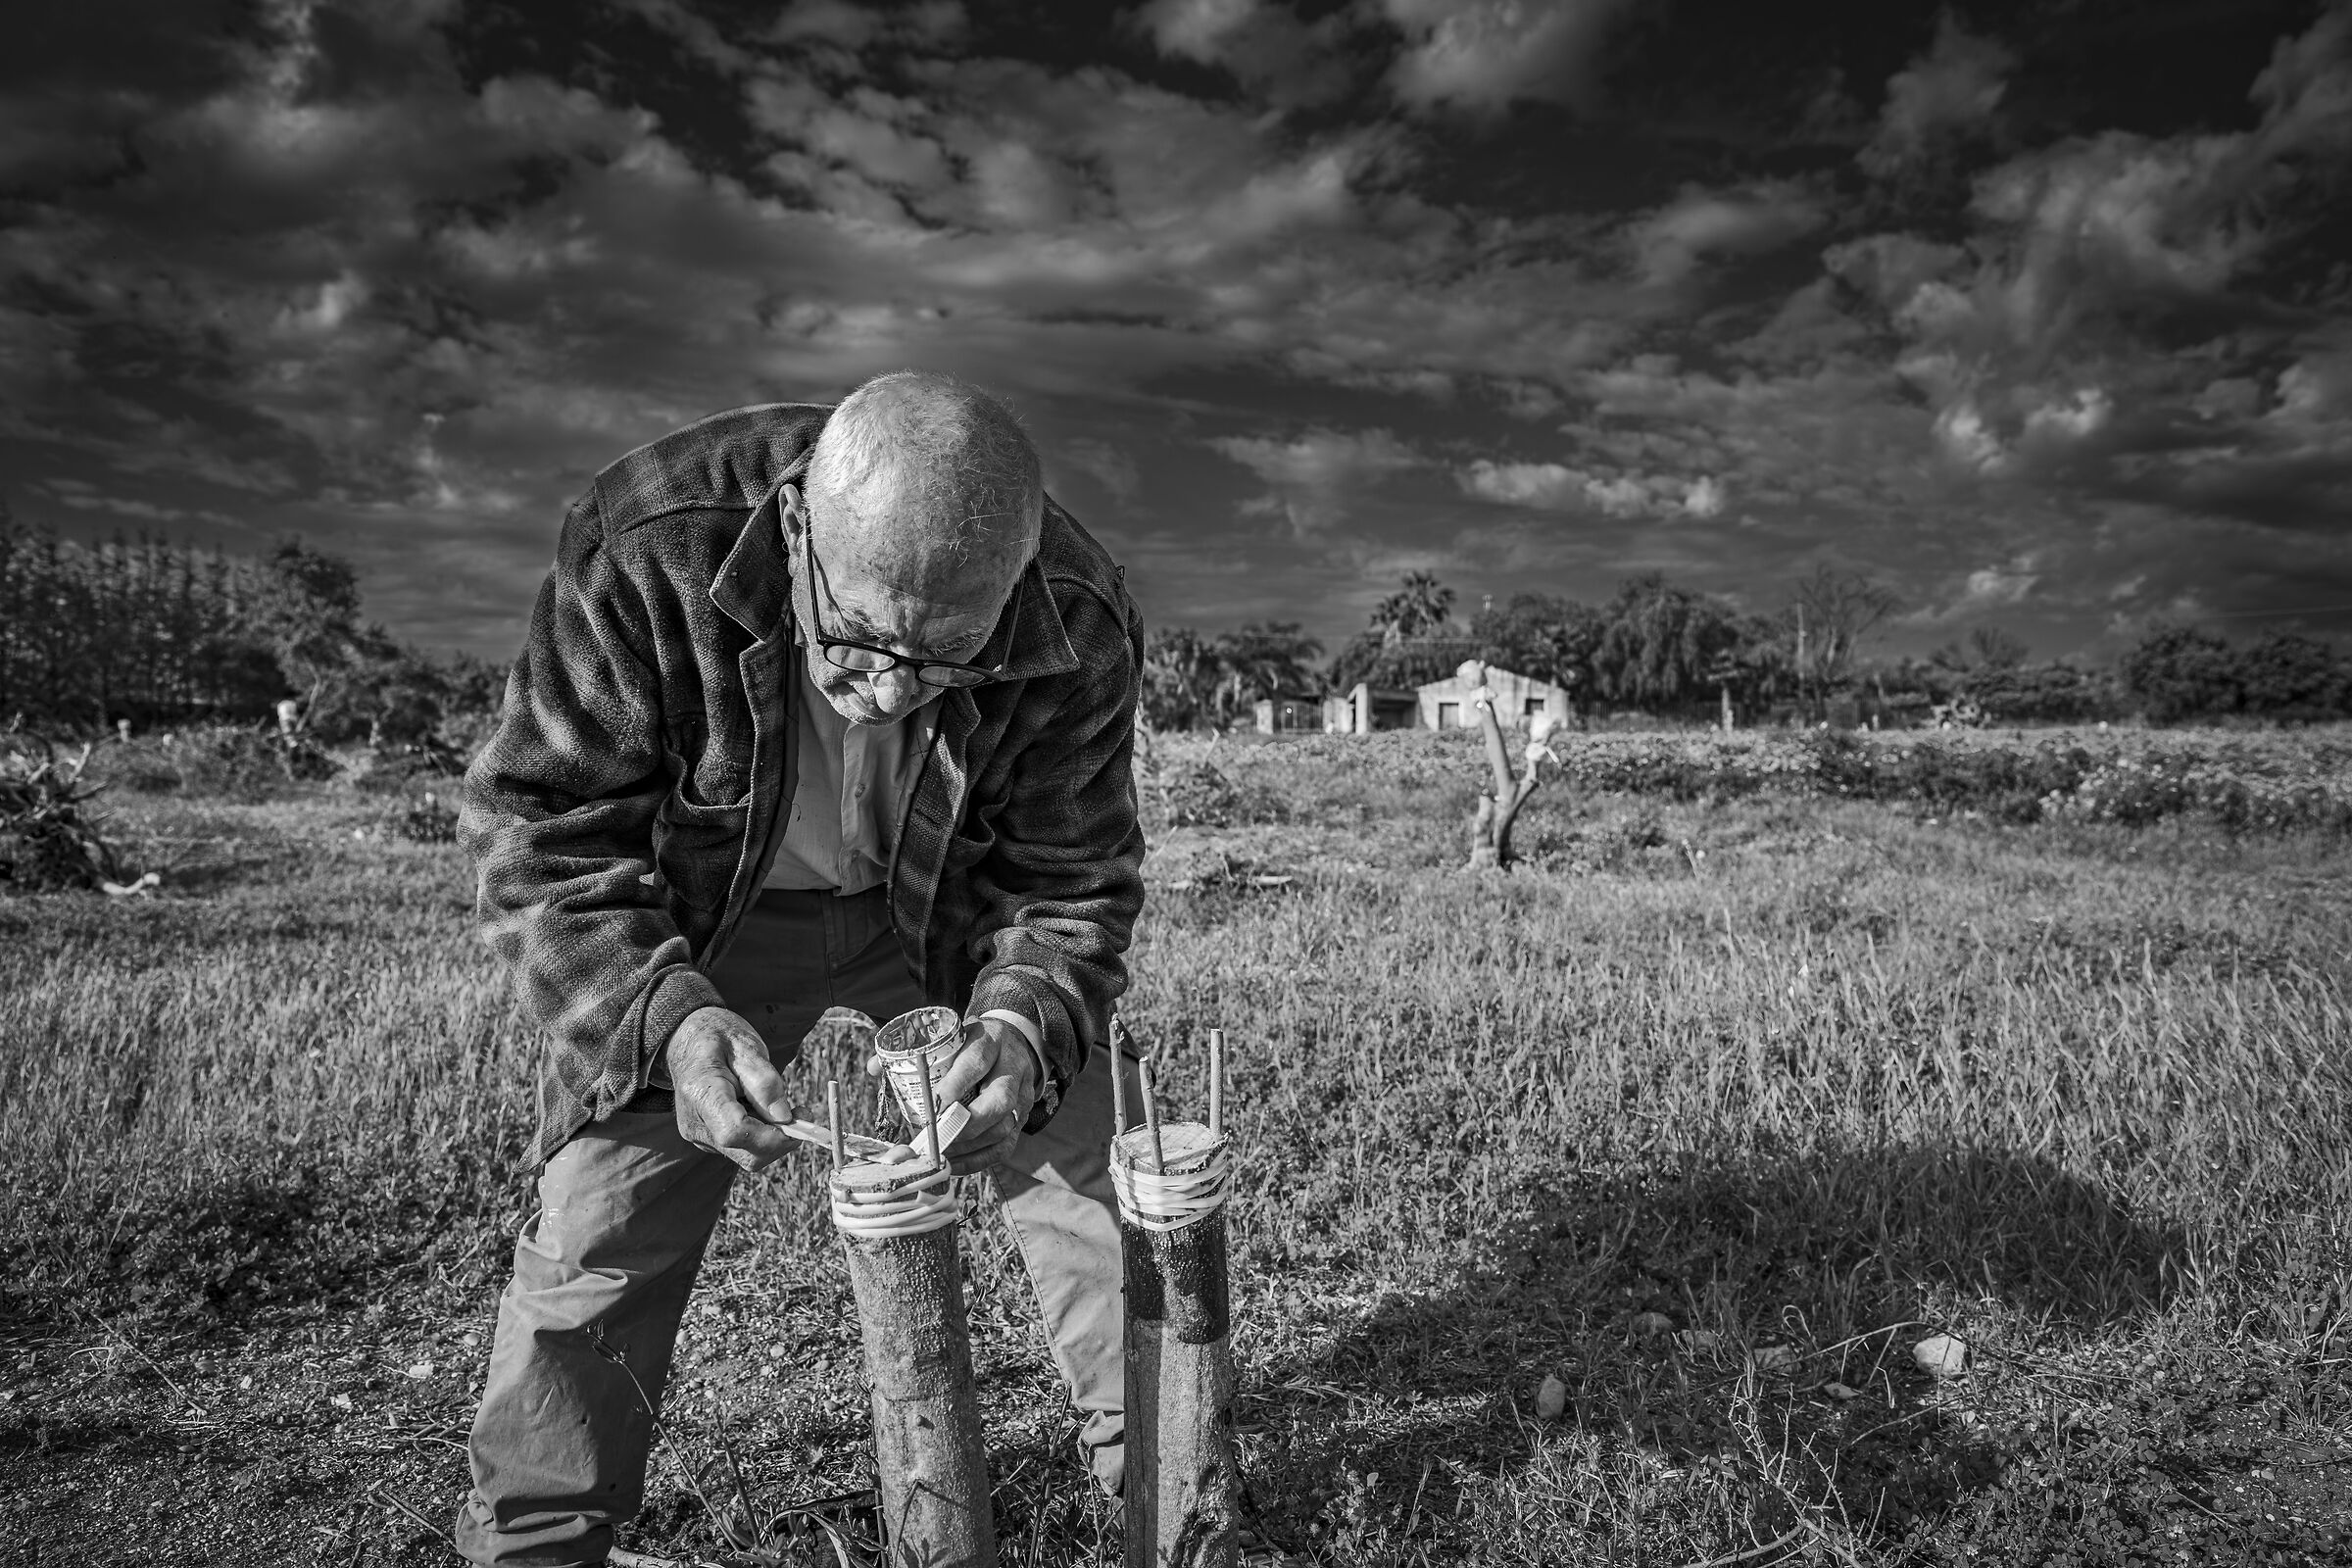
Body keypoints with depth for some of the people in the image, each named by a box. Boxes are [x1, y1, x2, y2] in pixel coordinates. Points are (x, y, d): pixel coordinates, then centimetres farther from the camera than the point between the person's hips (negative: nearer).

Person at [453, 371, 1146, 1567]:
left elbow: (1069, 883, -15)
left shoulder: (1077, 637, -28)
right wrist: (665, 1015, -39)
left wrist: (1023, 1023, -35)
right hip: (689, 930, -1)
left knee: (1097, 1170, 1)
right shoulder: (648, 551, -33)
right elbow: (535, 829, -24)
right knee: (598, 1229, -4)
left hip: (943, 923, 2)